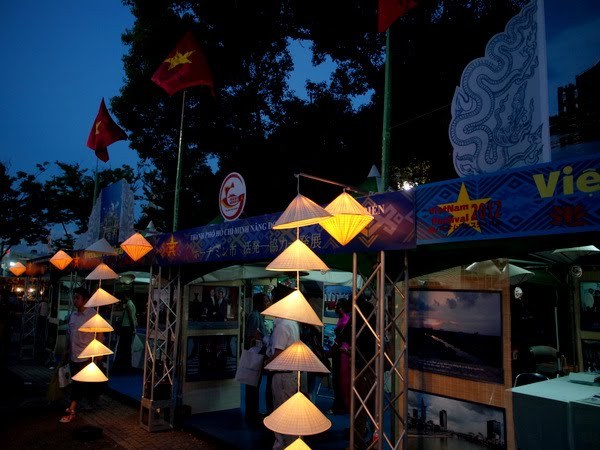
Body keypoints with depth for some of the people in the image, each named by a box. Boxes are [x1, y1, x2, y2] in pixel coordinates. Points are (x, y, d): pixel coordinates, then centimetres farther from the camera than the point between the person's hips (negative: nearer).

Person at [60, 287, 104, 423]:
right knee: (76, 384, 15)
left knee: (78, 384, -6)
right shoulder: (73, 315, 9)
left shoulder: (93, 315, -12)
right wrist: (66, 352, 18)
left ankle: (71, 411, 3)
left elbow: (99, 335, -12)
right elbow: (69, 335, 17)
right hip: (74, 356, 7)